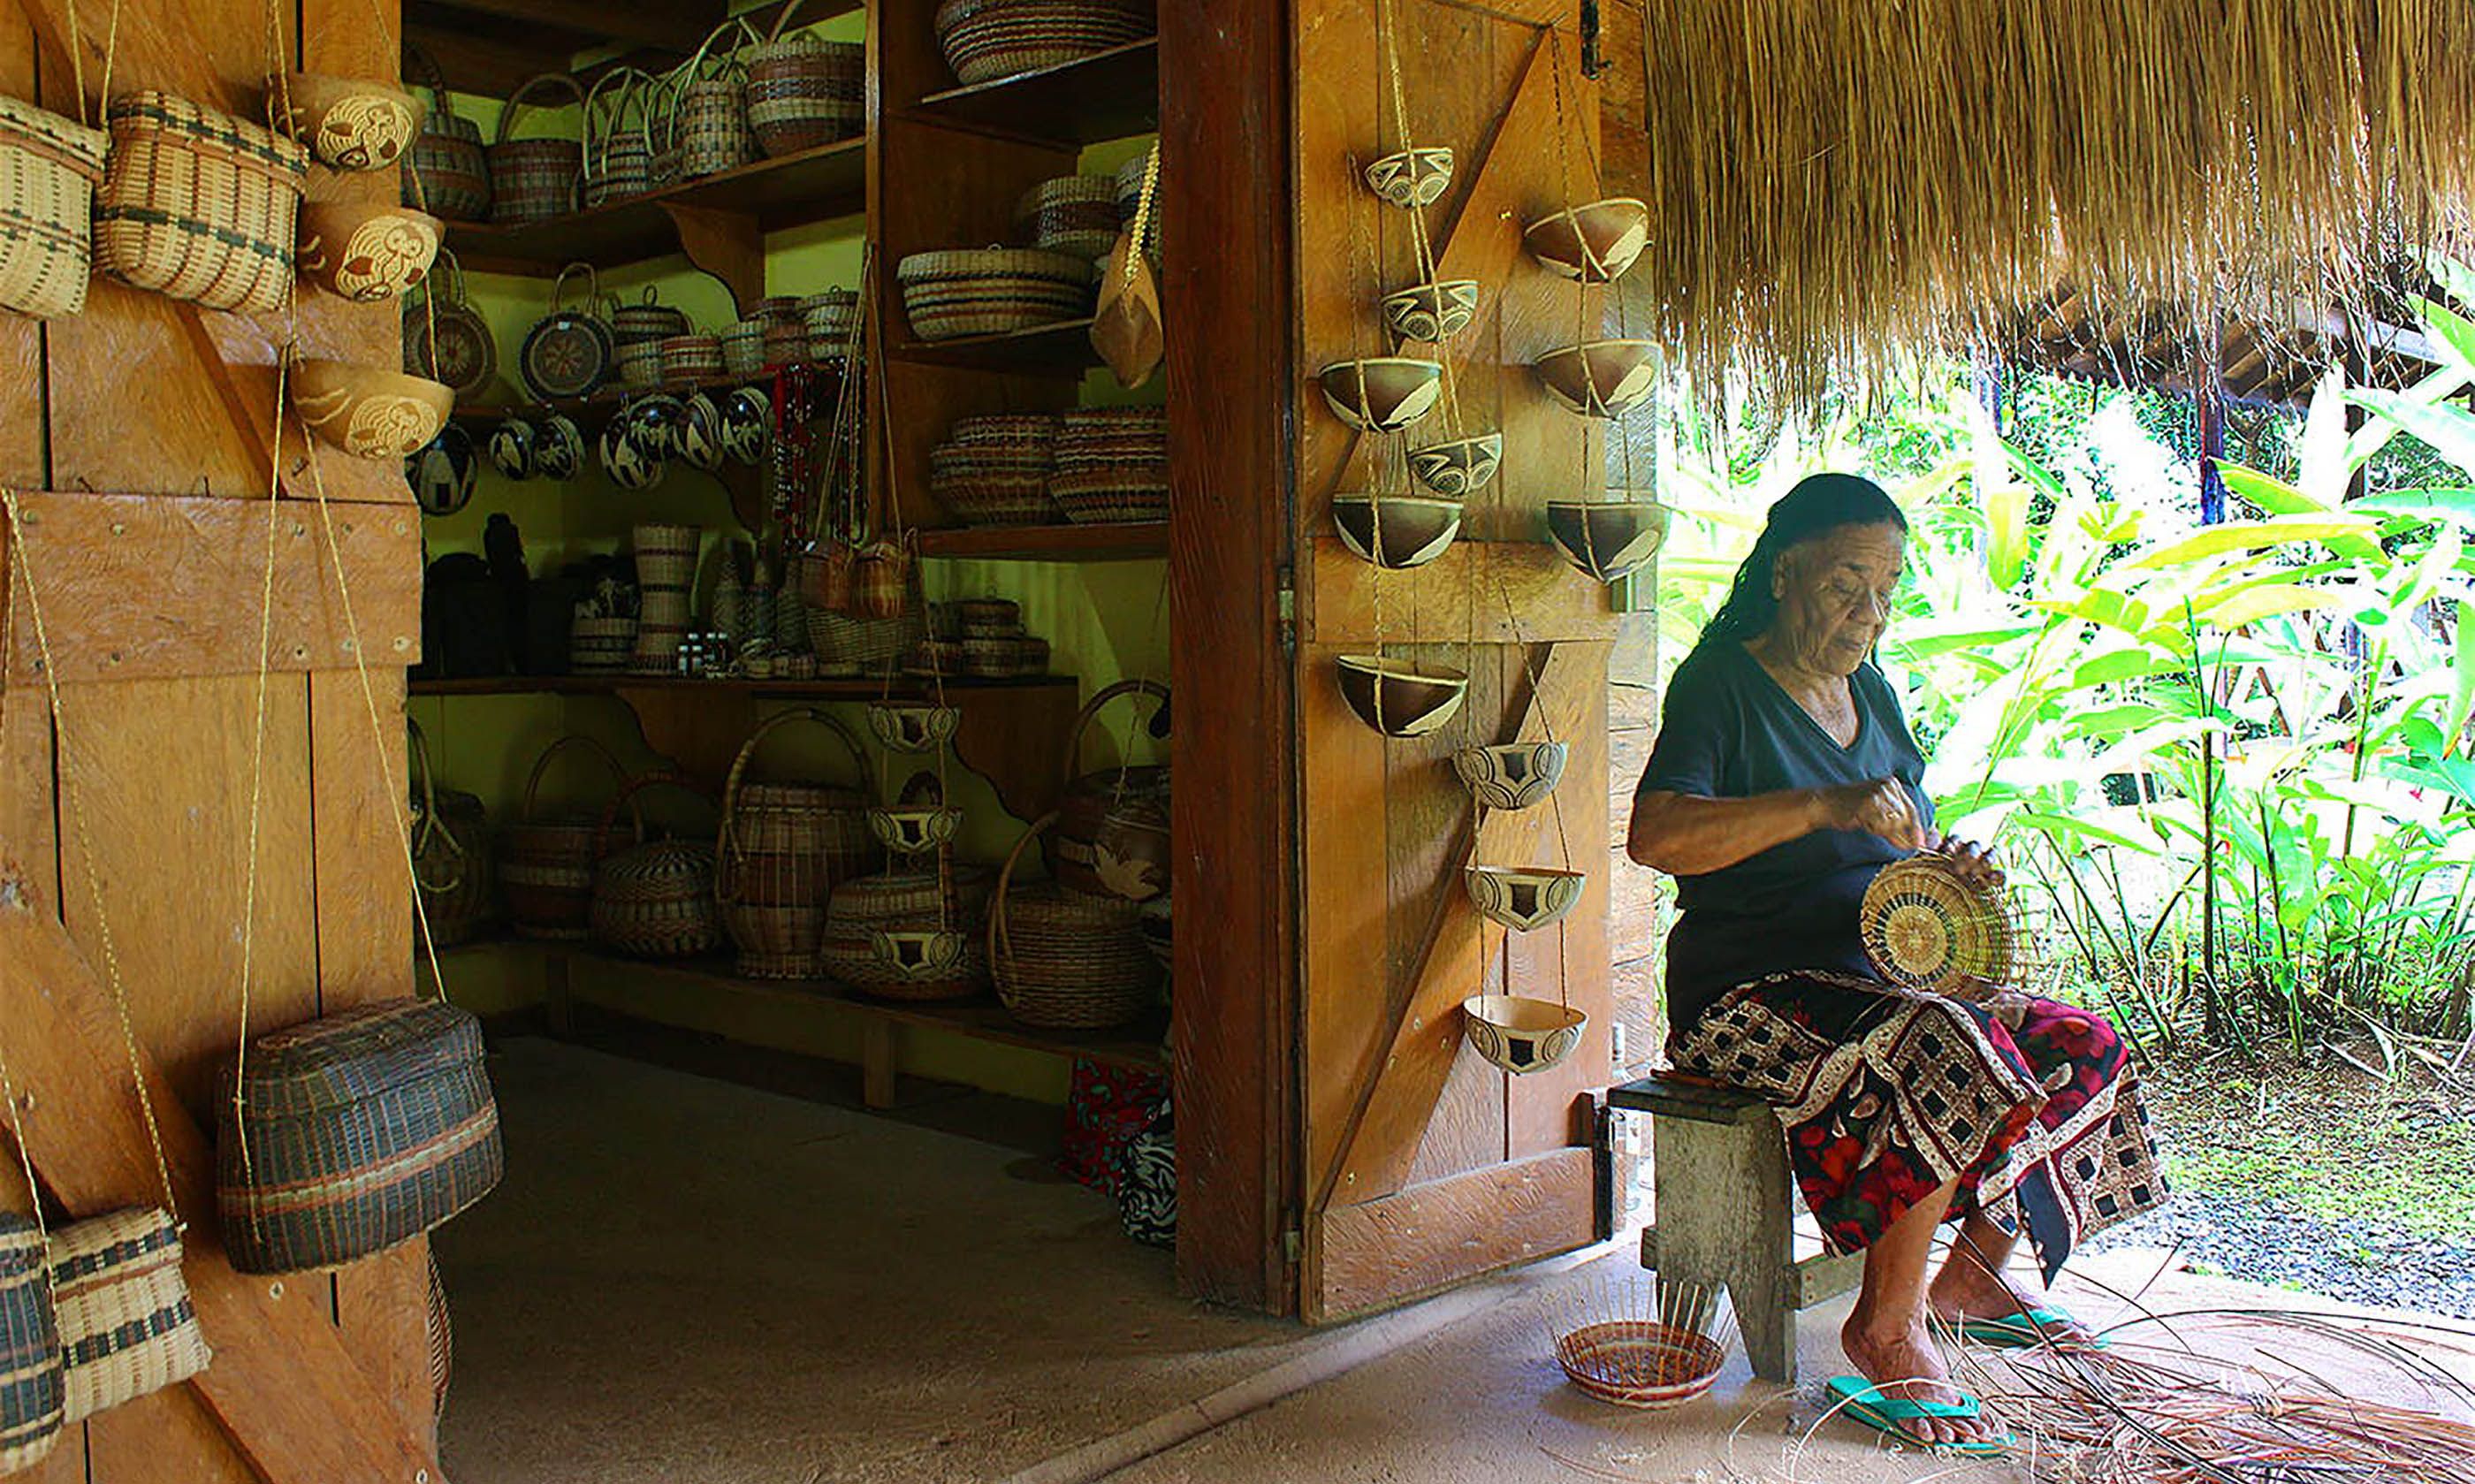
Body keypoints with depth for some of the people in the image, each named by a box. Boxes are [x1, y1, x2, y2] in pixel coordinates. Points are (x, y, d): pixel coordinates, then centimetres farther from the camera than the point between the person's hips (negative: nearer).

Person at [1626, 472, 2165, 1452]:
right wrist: (1824, 805, -35)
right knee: (1949, 1054, -31)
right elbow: (1653, 835, -27)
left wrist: (1949, 865, -2)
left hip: (1884, 976, 8)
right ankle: (1887, 1327, -15)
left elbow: (1904, 848, 23)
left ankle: (1974, 1274, 12)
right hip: (1756, 996, -8)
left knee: (2081, 1049, -6)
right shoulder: (1722, 684, -10)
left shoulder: (1868, 690, 14)